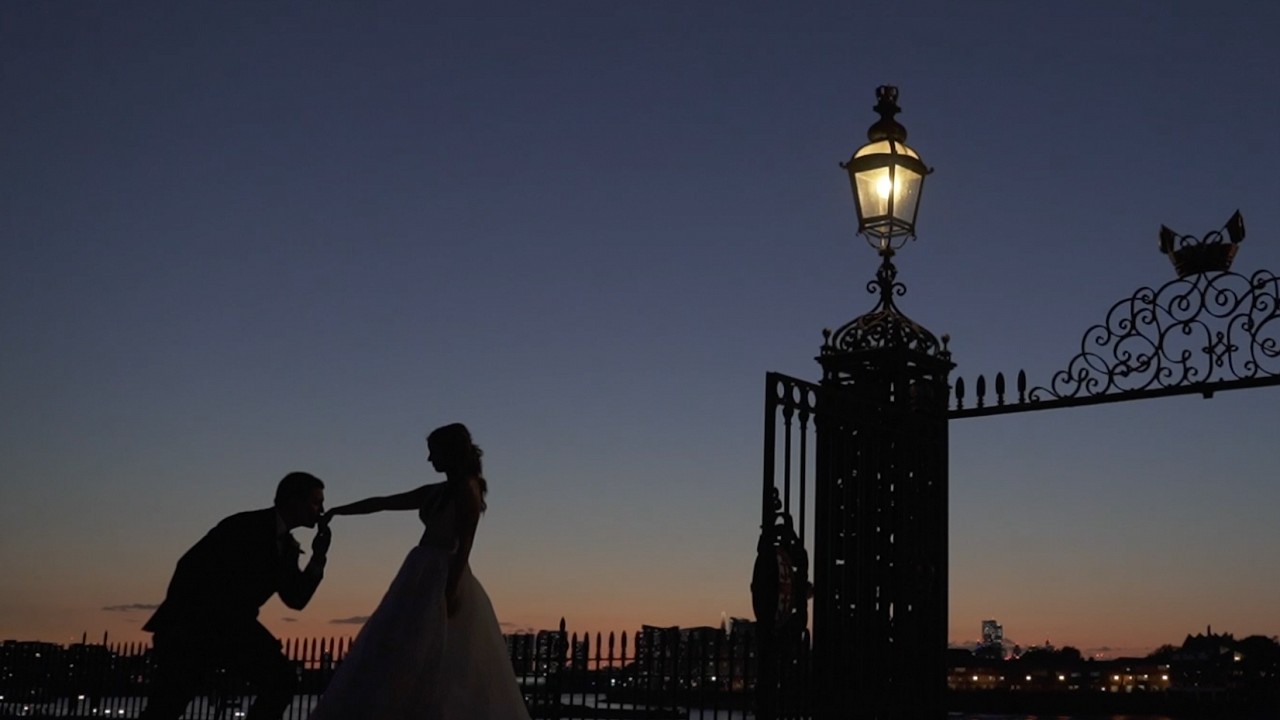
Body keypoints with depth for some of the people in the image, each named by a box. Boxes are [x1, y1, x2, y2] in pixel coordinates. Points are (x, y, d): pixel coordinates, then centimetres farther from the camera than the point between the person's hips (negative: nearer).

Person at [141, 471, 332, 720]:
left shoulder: (286, 545, 6)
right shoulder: (245, 527, -17)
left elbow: (297, 599, 5)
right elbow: (189, 567, -18)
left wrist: (319, 556, -6)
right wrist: (174, 623, -14)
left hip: (232, 626, 7)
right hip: (192, 625, -7)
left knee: (282, 681, -6)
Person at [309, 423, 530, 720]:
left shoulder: (467, 488, -5)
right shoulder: (434, 493, 19)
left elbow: (465, 542, -14)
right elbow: (382, 503, 25)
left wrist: (452, 589, -22)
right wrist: (338, 510, 26)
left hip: (443, 579, -9)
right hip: (423, 577, 9)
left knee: (432, 664, -15)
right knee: (402, 662, 3)